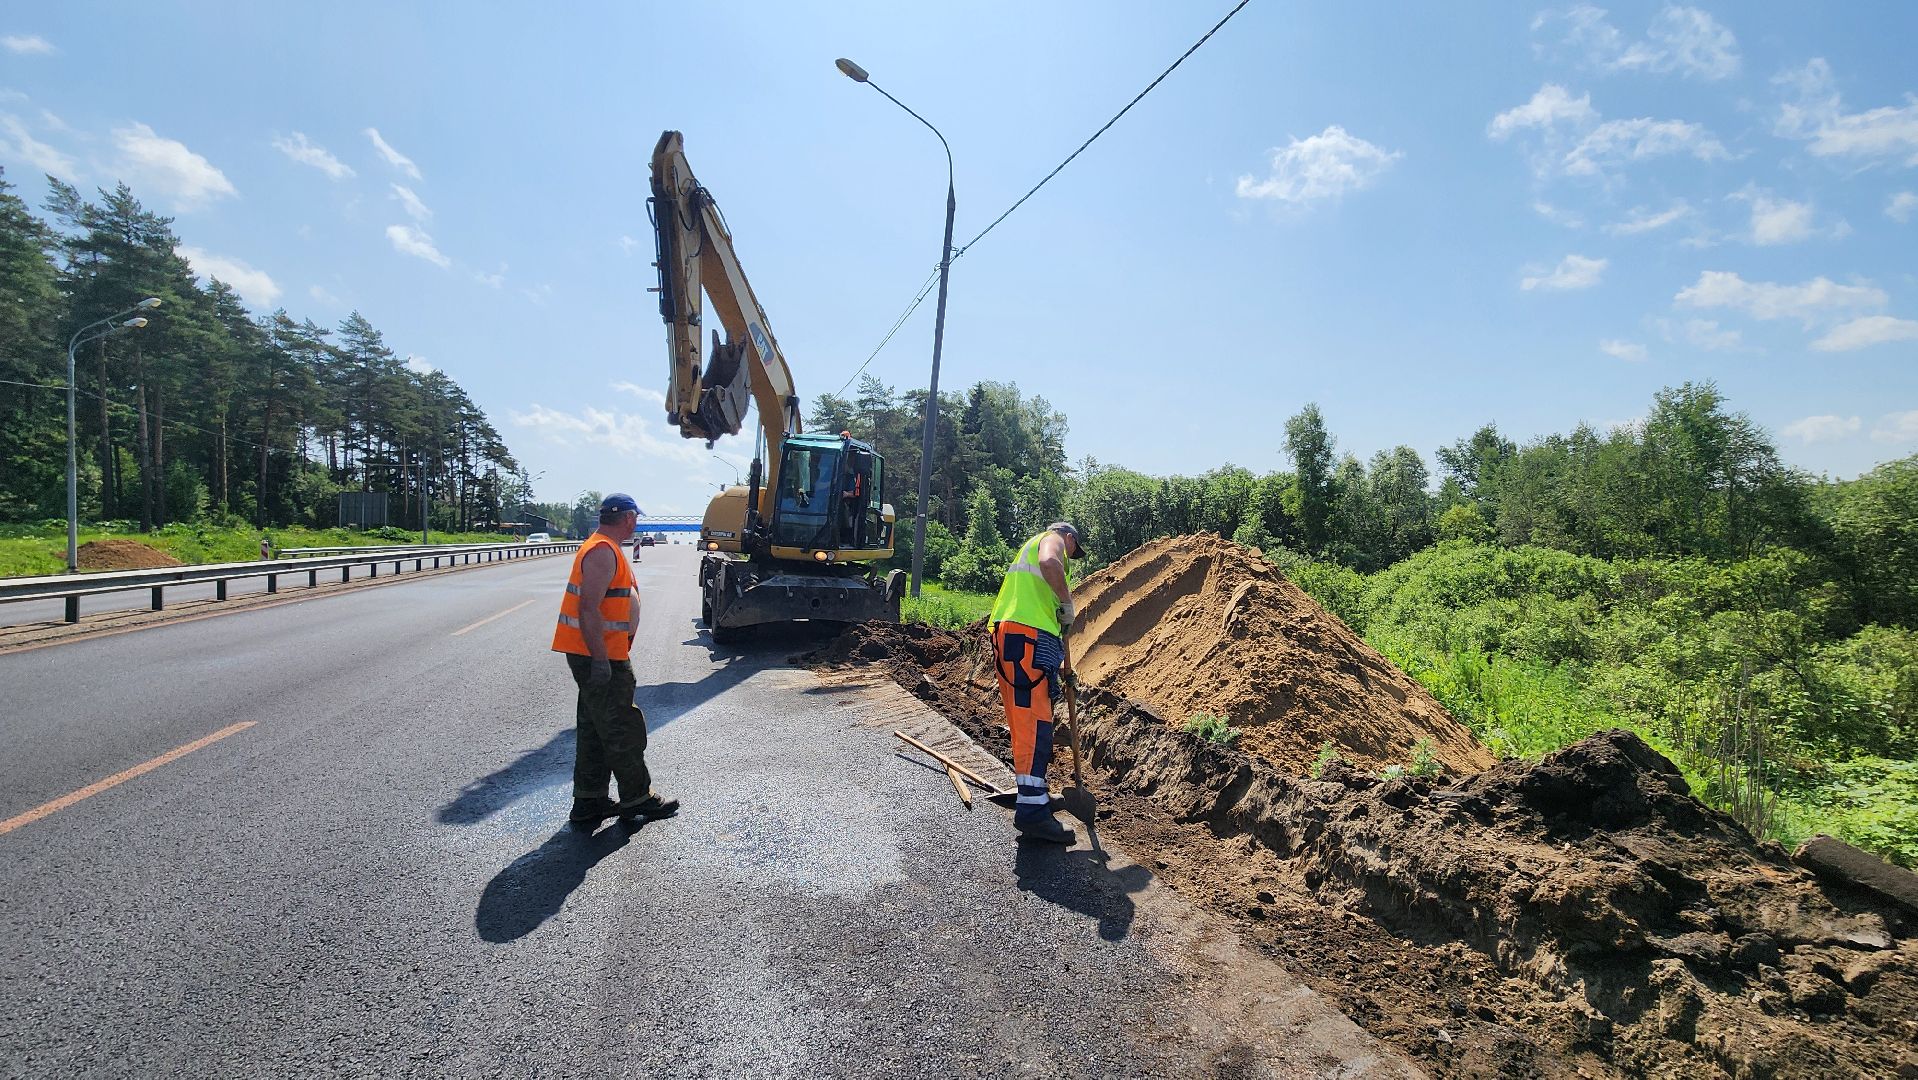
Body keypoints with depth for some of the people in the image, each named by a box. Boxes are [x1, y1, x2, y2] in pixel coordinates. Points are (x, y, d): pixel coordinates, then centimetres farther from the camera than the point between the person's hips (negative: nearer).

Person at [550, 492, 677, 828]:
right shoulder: (602, 551, -17)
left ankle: (589, 802, 21)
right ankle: (637, 797, 11)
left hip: (602, 656, 11)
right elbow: (588, 609, -24)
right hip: (600, 658, -11)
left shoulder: (604, 549, 17)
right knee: (623, 729, 0)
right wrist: (600, 660, -25)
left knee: (596, 730, 14)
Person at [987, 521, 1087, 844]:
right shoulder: (1053, 538, 8)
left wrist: (1063, 666, 36)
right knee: (1035, 722, -13)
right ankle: (1032, 811, -15)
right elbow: (1049, 563, -21)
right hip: (1029, 637, -10)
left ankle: (1032, 790, 31)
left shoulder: (1031, 549, 35)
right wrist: (1068, 603, -8)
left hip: (1008, 635, 10)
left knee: (1025, 719, 18)